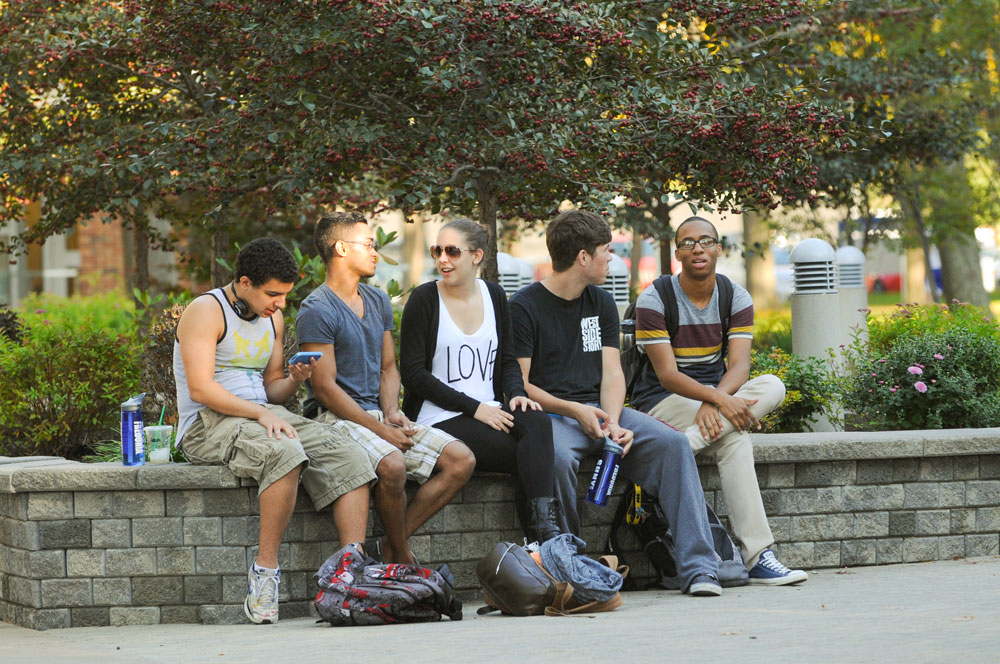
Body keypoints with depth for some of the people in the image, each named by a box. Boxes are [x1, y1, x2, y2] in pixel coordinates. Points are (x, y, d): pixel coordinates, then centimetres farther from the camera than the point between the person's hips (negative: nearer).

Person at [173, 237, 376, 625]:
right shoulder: (206, 311, -8)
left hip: (265, 415, 8)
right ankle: (264, 571, -31)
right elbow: (200, 389, -18)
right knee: (285, 454, -37)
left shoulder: (273, 318, 17)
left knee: (349, 458, -15)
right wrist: (260, 414, -23)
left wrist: (293, 380, -1)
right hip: (209, 425, -8)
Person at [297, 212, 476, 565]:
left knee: (461, 461, -10)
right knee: (392, 465, -36)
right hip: (337, 418, -8)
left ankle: (389, 546, -13)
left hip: (378, 414, 8)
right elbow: (325, 387, -14)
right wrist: (380, 430, -17)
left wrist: (392, 413, -1)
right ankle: (402, 557, -14)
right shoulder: (317, 310, -9)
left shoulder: (378, 301, 17)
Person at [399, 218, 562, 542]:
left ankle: (545, 525, -39)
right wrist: (474, 407, -15)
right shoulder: (424, 299, -1)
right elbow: (413, 373, -7)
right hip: (440, 419, -4)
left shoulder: (494, 296, 14)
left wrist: (516, 394, -6)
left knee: (537, 422, -31)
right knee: (528, 455, -28)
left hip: (489, 411, 4)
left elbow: (507, 360, 19)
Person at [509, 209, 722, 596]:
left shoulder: (602, 303, 16)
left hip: (600, 410, 5)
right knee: (558, 456, -40)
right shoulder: (525, 307, -3)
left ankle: (698, 568, -25)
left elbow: (611, 372, 7)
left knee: (672, 442, -19)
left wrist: (612, 423, -12)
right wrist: (574, 411, -20)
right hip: (549, 414, -5)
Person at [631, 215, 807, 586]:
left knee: (773, 387, -28)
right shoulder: (653, 302, -11)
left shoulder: (737, 299, 3)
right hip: (664, 401, -5)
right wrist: (719, 400, -35)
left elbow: (739, 365, -11)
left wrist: (715, 402, -33)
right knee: (734, 439, -34)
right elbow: (667, 375, -19)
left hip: (717, 392, 5)